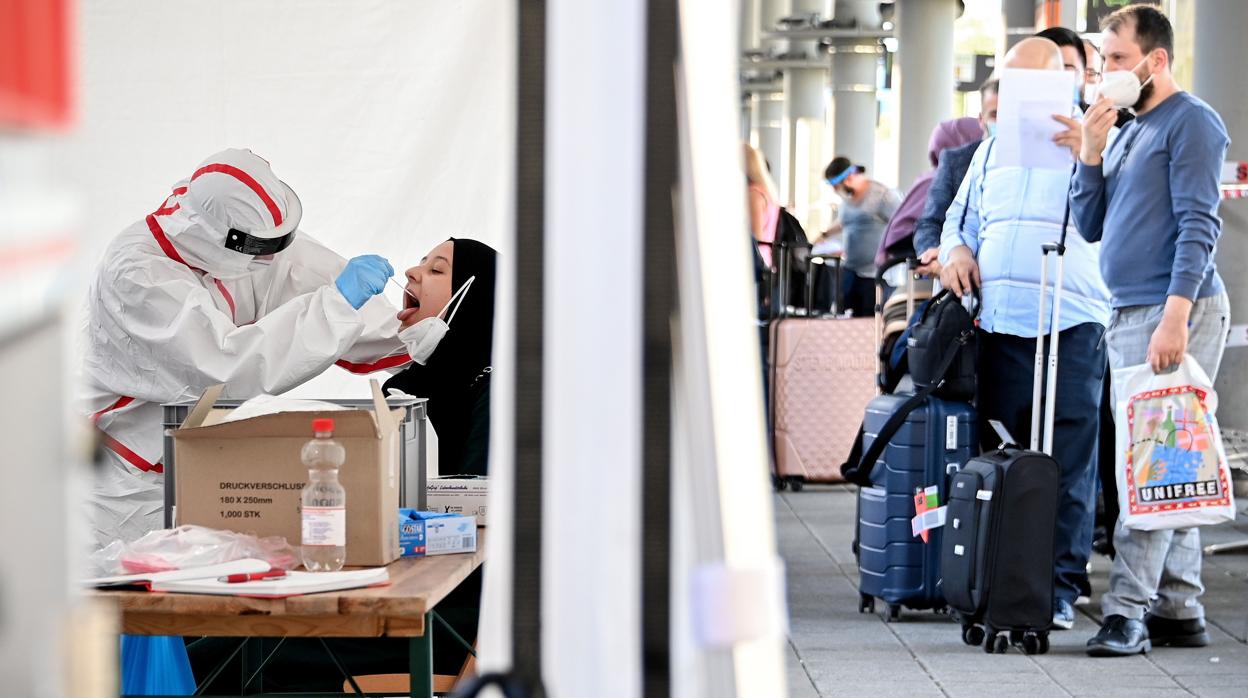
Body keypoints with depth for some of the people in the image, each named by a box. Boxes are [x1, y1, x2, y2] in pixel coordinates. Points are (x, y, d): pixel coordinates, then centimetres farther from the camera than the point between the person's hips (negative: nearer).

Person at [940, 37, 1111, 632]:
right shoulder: (993, 150, 19)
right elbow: (961, 219, 28)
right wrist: (955, 251, 6)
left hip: (1071, 327, -5)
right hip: (999, 324, 5)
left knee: (1068, 464, -6)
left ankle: (1061, 587, -2)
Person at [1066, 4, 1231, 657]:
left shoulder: (1191, 123, -5)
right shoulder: (1127, 132, 21)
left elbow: (1198, 225, -14)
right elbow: (1088, 226, 19)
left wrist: (1175, 316, -23)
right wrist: (1091, 151, 6)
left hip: (1175, 311, -9)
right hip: (1128, 315, 9)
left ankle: (1128, 609, -15)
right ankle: (1179, 610, 11)